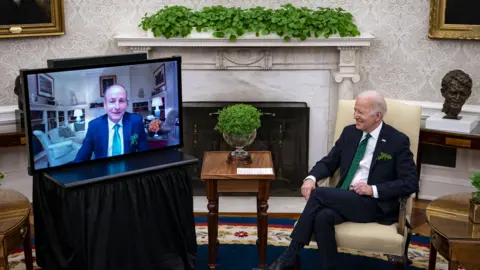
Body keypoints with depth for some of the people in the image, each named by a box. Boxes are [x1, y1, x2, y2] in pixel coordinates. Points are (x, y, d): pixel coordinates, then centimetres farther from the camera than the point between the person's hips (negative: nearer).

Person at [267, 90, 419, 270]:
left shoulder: (398, 141, -4)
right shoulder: (349, 132, 11)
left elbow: (411, 183, -7)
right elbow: (328, 162, 16)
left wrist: (373, 189, -19)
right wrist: (311, 178, -7)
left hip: (374, 204, -4)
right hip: (343, 200, 5)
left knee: (319, 193, -25)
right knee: (322, 216, -31)